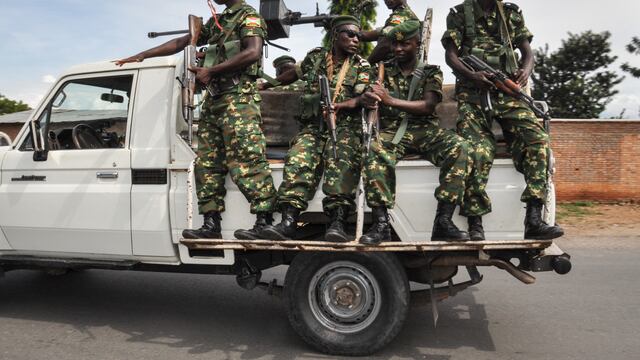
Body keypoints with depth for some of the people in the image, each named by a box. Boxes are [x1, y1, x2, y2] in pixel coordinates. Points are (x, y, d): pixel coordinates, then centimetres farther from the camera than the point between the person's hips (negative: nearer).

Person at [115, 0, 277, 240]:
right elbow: (181, 42, 28)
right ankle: (211, 225, 4)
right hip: (213, 100, 9)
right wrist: (142, 55, 25)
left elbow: (253, 53, -17)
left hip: (237, 98, -9)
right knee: (206, 162, 2)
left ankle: (265, 222, -15)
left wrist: (210, 71, -15)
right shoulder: (216, 22, 26)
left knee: (245, 161, -16)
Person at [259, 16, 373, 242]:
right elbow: (294, 74, 32)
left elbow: (361, 99, -3)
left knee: (341, 161, -33)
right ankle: (289, 221, -36)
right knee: (298, 159, -27)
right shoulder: (315, 57, 17)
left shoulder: (361, 66, 11)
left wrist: (337, 105, -22)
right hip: (313, 126, 2)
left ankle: (337, 222, -41)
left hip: (345, 126, -1)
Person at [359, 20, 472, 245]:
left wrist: (391, 101, -18)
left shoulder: (431, 72, 12)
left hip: (425, 130, 1)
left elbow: (428, 106, -5)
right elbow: (365, 99, 4)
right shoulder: (383, 70, 16)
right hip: (391, 131, 0)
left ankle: (443, 221, -27)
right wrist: (369, 98, -23)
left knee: (458, 147, -30)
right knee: (375, 152, -36)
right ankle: (381, 223, -33)